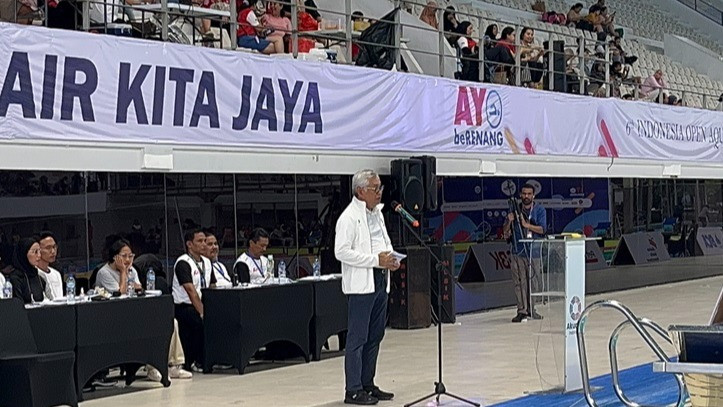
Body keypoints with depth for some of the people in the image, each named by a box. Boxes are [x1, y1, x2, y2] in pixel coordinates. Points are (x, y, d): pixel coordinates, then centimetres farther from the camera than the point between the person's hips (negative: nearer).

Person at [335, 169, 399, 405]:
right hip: (361, 284, -9)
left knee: (375, 335, 12)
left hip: (380, 281, 9)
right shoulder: (349, 217, -12)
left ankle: (367, 385, 21)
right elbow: (341, 251, -19)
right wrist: (376, 260, -19)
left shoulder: (377, 214, 16)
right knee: (358, 338, -5)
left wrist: (390, 257, 5)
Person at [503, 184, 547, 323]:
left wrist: (527, 225, -17)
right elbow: (506, 232, 11)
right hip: (518, 252, 1)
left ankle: (531, 309, 12)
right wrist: (509, 221, -9)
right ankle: (522, 311, -3)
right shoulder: (515, 210, 11)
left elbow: (542, 229, -6)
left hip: (534, 251, -1)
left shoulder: (539, 210, 6)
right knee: (519, 282, -4)